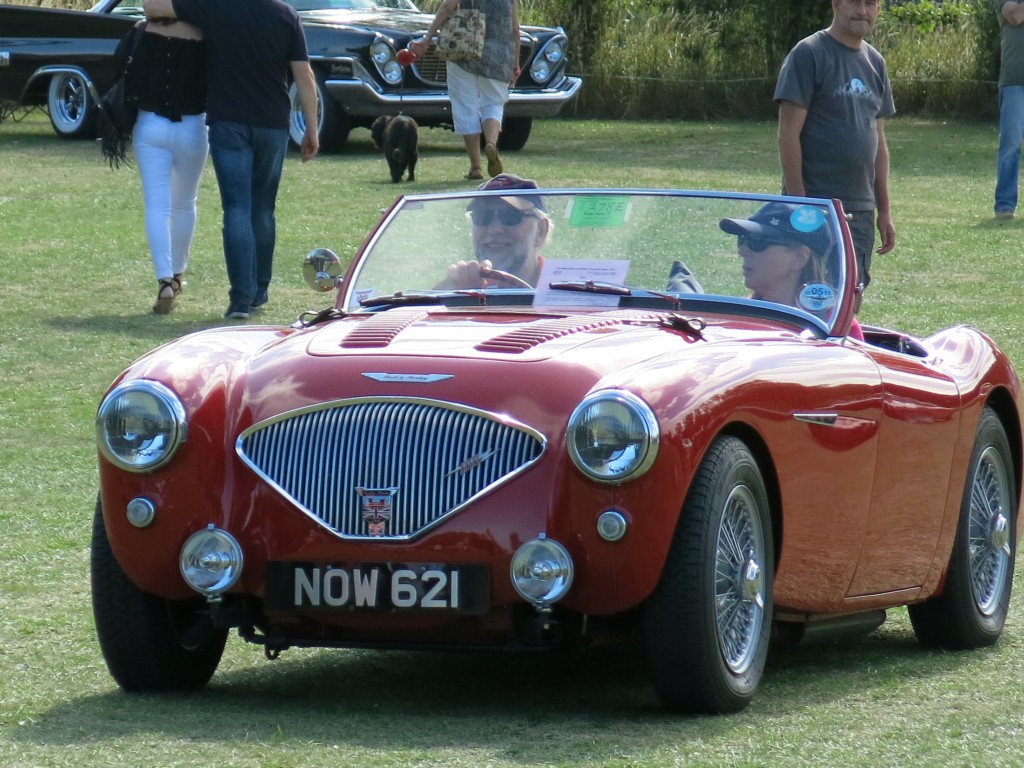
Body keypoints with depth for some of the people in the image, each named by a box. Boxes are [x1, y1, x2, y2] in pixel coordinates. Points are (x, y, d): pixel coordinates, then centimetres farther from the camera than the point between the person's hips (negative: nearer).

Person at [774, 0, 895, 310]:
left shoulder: (874, 63, 15)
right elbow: (788, 133, -11)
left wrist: (884, 211, 16)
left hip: (860, 212, 7)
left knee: (849, 308, 6)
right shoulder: (808, 55, -7)